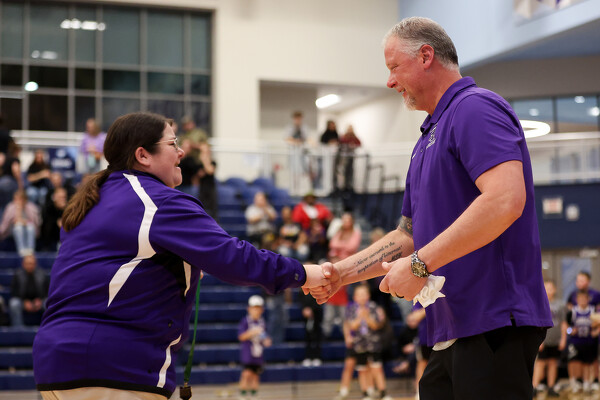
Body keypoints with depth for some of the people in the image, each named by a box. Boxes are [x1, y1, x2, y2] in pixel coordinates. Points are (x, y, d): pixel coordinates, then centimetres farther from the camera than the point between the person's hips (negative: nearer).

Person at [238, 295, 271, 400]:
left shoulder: (262, 322, 10)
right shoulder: (245, 321, -6)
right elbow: (241, 337, -10)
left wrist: (267, 341, -1)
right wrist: (252, 332, -21)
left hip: (259, 354, 5)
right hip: (247, 353, -5)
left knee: (255, 376, 8)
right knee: (247, 374, -15)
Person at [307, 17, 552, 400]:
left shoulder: (475, 107, -8)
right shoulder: (428, 138, 22)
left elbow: (506, 200, -24)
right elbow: (409, 235, 26)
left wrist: (420, 265, -20)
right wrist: (341, 273, 14)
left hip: (493, 324, -9)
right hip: (452, 331, 9)